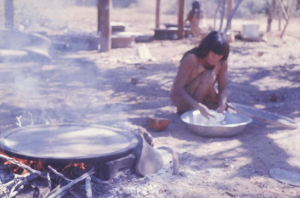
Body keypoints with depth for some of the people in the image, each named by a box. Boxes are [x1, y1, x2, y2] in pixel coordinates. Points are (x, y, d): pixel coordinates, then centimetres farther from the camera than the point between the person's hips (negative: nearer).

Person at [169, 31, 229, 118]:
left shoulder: (222, 61, -12)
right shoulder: (191, 59, -28)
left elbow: (223, 88, -12)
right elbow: (178, 88, -31)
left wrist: (221, 106, -34)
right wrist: (199, 106, -43)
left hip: (199, 96, 7)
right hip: (181, 98, -6)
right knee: (208, 76, -30)